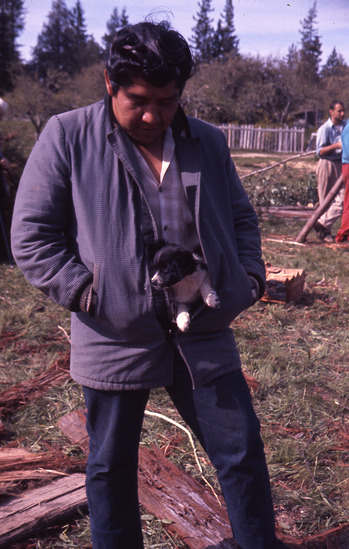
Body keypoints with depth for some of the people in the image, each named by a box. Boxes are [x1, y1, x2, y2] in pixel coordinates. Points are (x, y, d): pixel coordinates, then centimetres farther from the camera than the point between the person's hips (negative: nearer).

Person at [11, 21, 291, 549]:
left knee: (243, 452, 11)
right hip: (114, 340, -2)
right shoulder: (67, 138, -4)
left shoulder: (208, 142, 7)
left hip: (204, 334, 3)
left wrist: (250, 276, 2)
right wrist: (88, 292, -14)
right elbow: (31, 235, -5)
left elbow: (241, 217, 18)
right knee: (111, 465, 15)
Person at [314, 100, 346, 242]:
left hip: (342, 165, 5)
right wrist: (336, 145, -20)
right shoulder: (324, 129, -6)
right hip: (327, 165, -4)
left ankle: (322, 223, 1)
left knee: (342, 198, -8)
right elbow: (320, 152, -11)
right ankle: (326, 232, 14)